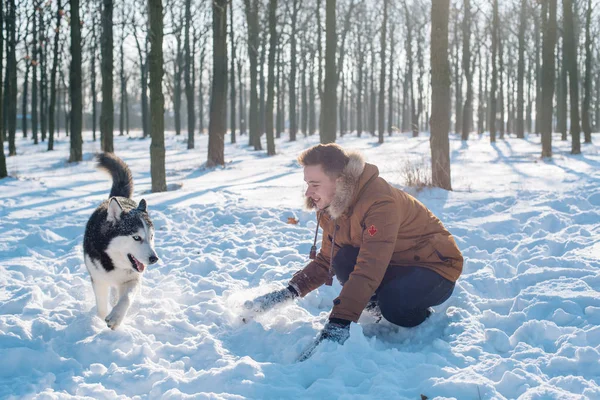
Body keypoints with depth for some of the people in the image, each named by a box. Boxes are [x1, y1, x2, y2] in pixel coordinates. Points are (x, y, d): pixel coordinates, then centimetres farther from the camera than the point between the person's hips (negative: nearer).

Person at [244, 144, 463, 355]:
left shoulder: (380, 203, -32)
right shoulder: (331, 207, -5)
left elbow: (369, 268, -40)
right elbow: (326, 261, 4)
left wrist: (340, 321, -47)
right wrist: (290, 291, -12)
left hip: (436, 264, -6)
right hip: (395, 266, 7)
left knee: (394, 305, -36)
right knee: (343, 259, -22)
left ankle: (421, 315, -2)